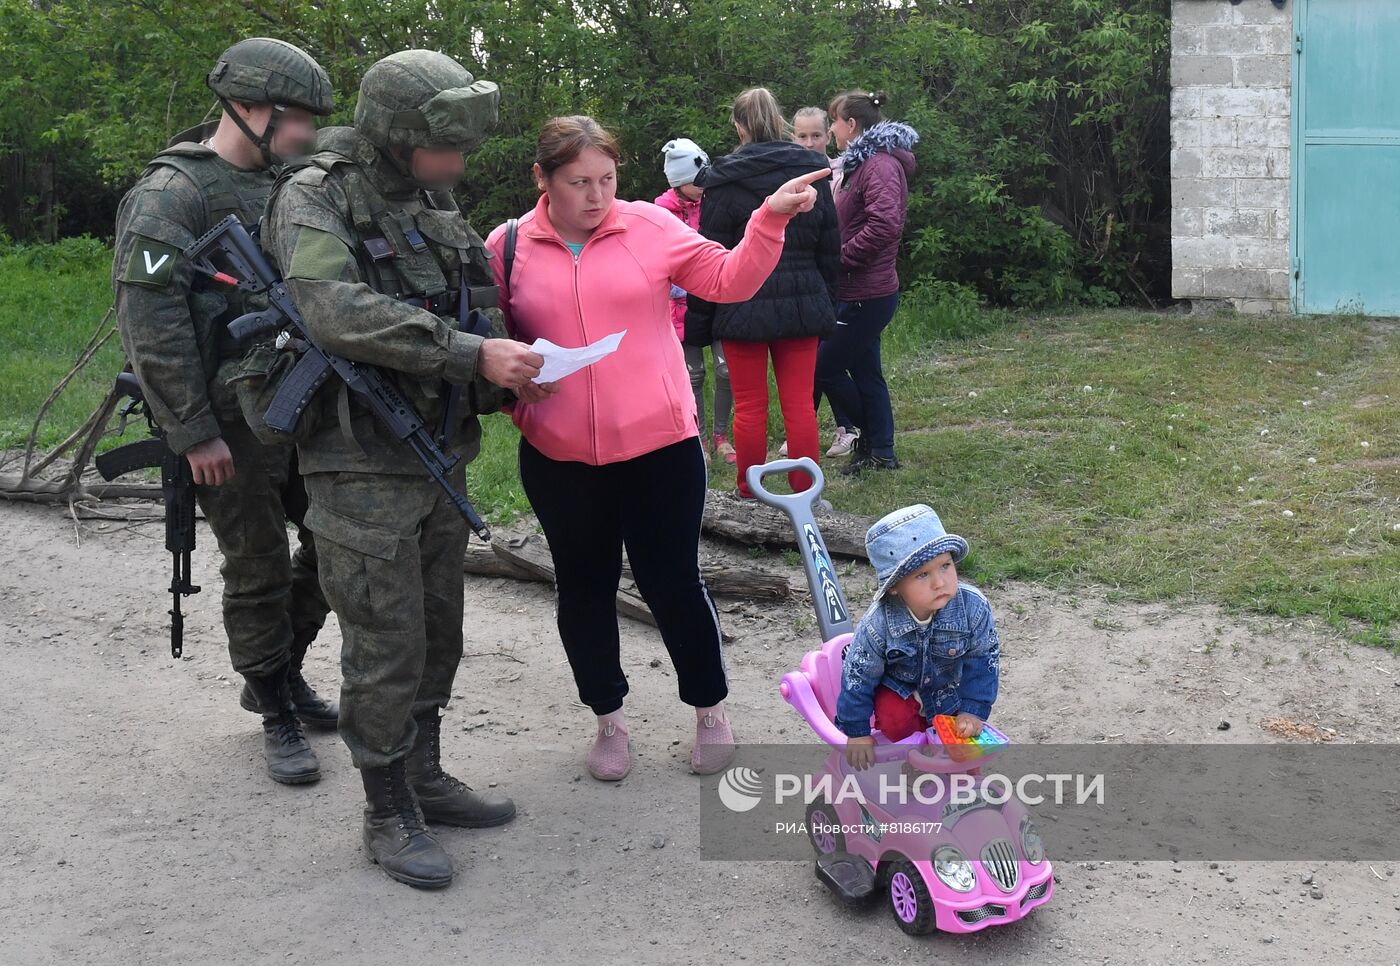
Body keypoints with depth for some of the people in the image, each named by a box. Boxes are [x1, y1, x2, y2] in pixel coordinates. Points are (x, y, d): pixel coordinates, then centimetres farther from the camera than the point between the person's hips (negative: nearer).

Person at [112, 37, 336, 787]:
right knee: (257, 571, 2)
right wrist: (193, 433, -18)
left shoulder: (281, 187, 11)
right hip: (232, 423, -7)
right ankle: (278, 718, 19)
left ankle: (282, 670, 32)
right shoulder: (172, 194, -12)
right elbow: (149, 321, -18)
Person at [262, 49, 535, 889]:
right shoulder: (314, 199, -11)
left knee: (438, 633, 16)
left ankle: (425, 778, 32)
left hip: (440, 457, 7)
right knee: (386, 648, -1)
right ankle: (388, 815, 16)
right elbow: (339, 313, -27)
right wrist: (473, 355, -29)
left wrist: (505, 379, -2)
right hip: (363, 466, -7)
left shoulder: (434, 205, 11)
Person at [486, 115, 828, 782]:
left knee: (671, 581, 7)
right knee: (584, 587, 14)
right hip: (559, 459, 2)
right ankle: (608, 720, 33)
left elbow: (728, 280, -2)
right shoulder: (507, 247, 0)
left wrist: (771, 219, -15)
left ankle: (710, 708, 30)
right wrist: (519, 402, -9)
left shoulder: (649, 225, -1)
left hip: (659, 448, -1)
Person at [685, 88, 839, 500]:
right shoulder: (813, 173, 4)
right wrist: (827, 305, 17)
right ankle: (804, 493, 12)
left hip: (743, 308, -3)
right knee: (800, 403, 7)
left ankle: (748, 494, 13)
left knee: (750, 406, 5)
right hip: (802, 306, 3)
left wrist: (698, 319, 0)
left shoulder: (725, 182, -8)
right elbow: (830, 250, 9)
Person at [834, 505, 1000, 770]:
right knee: (895, 719, -26)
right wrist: (856, 733, -14)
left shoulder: (973, 607, -31)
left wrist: (973, 711, -17)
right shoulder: (878, 624, -34)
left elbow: (982, 660, -16)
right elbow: (858, 677, -21)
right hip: (898, 686, -2)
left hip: (950, 685, 2)